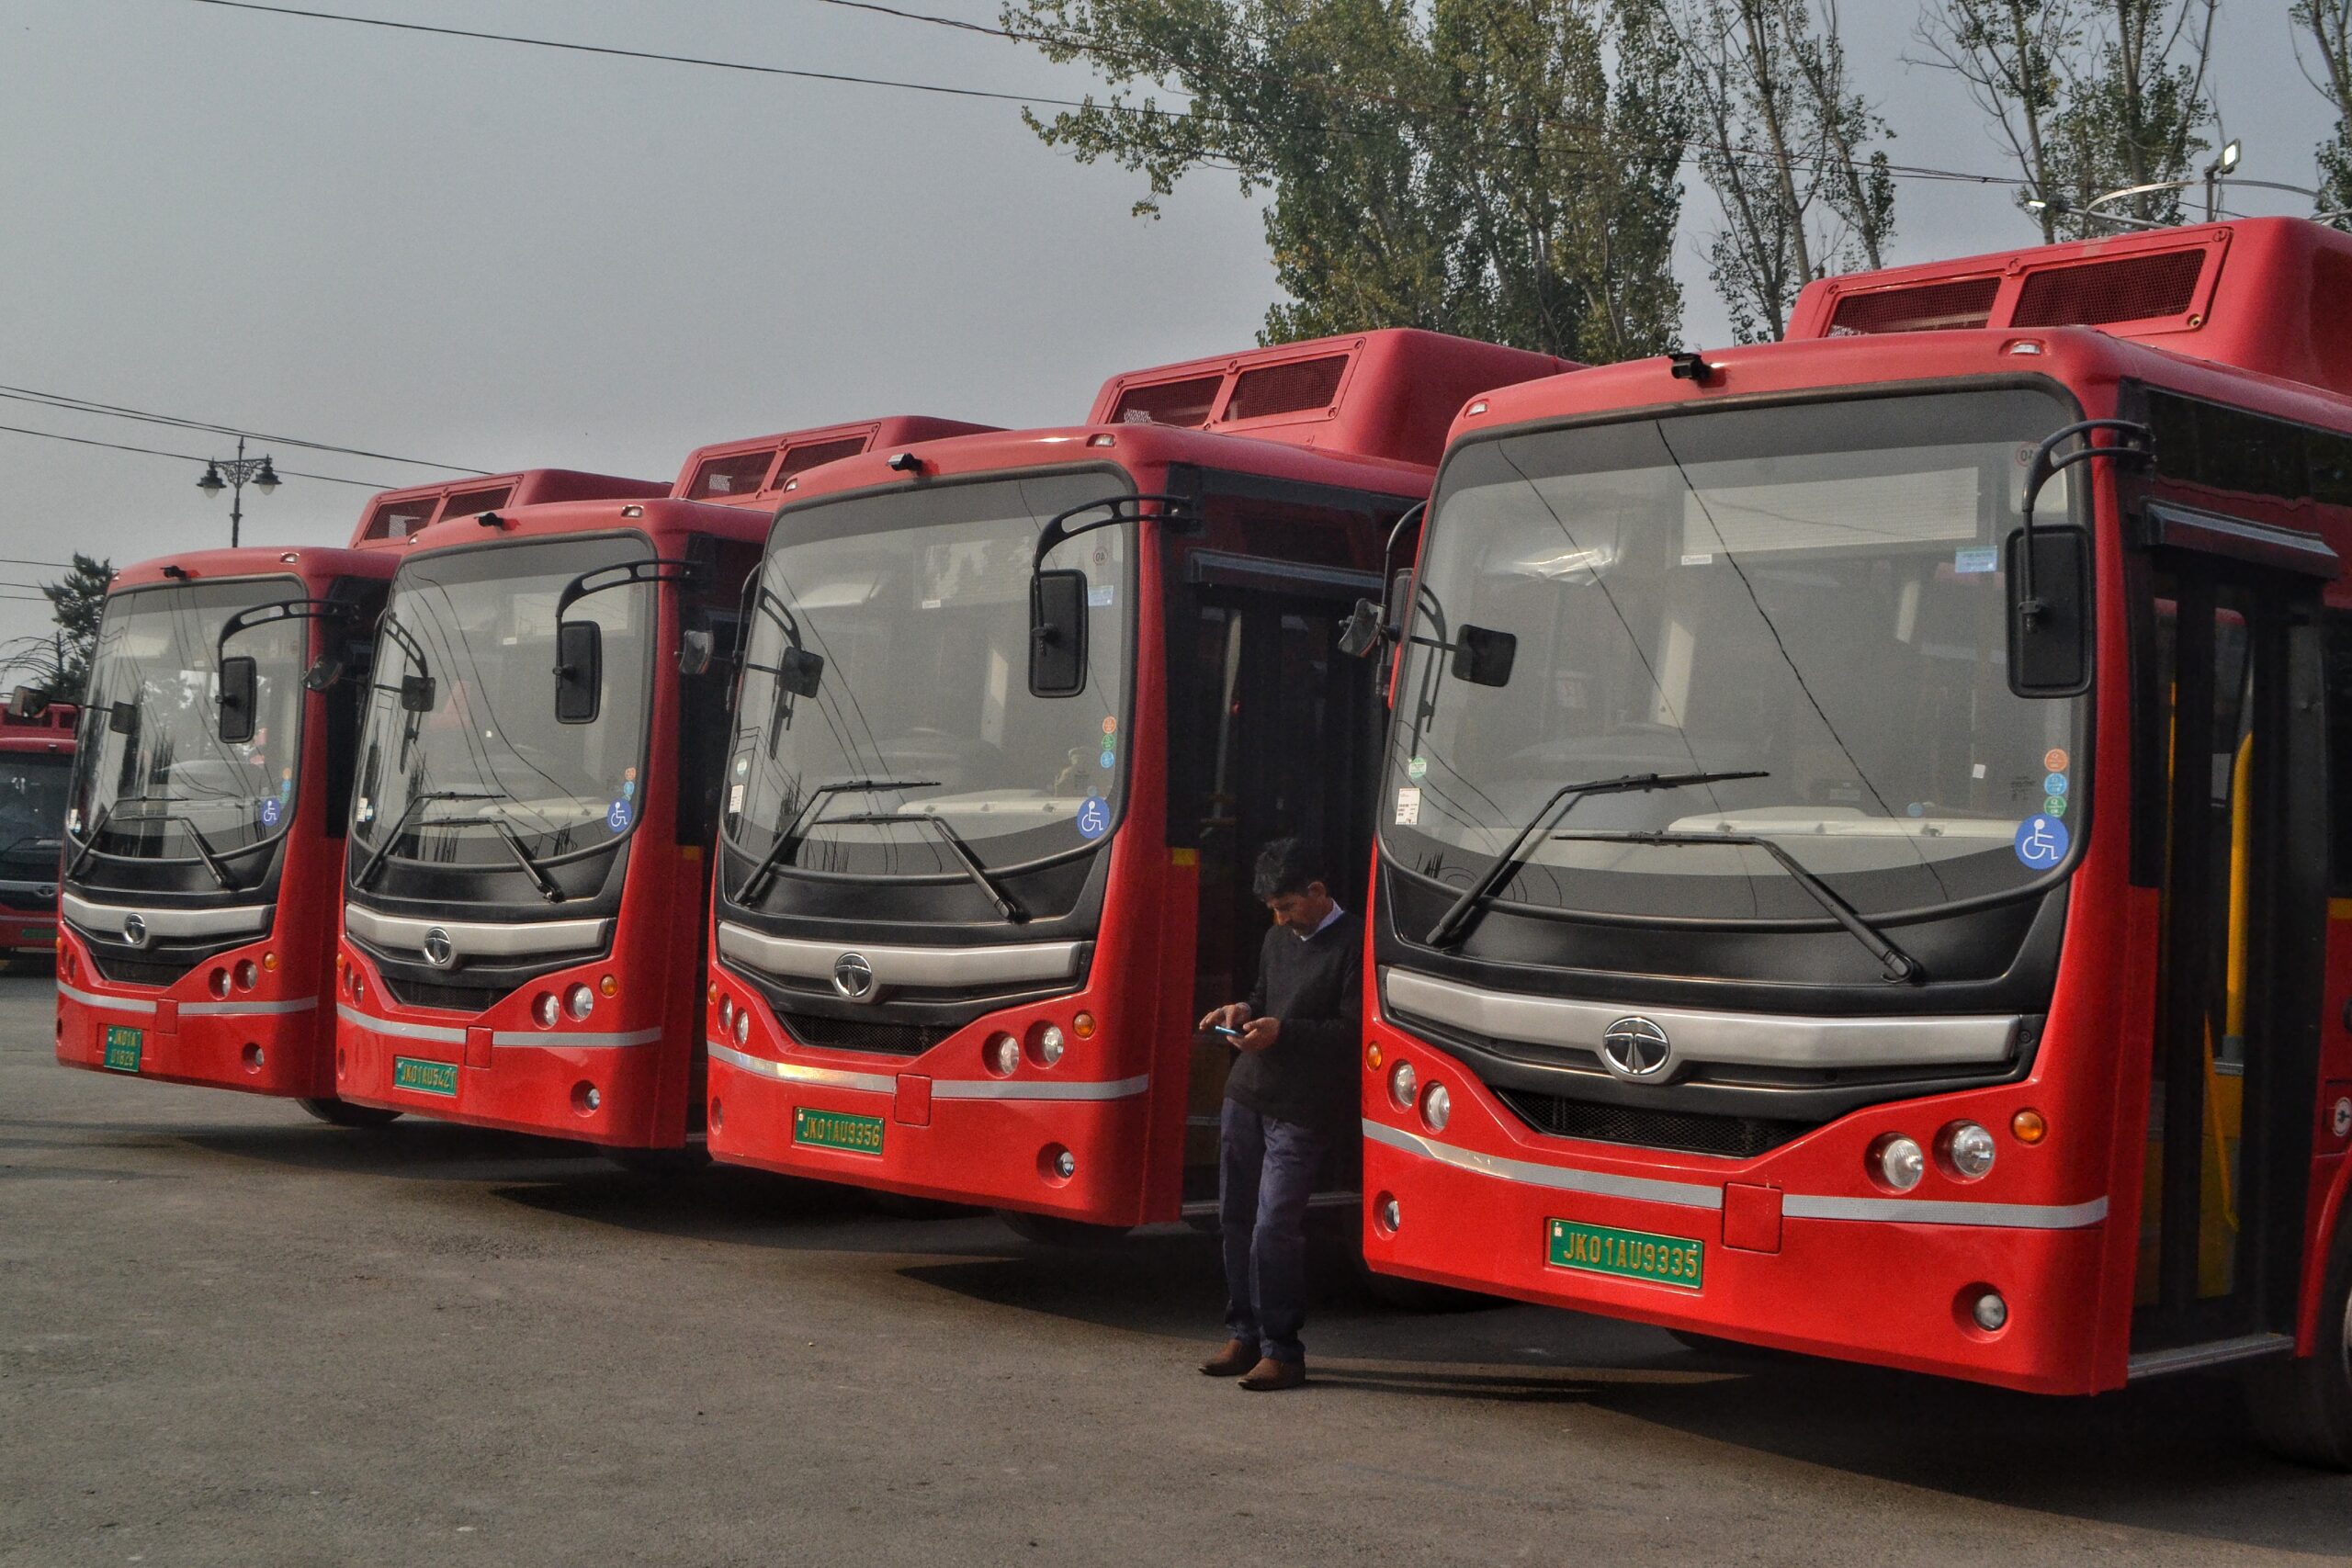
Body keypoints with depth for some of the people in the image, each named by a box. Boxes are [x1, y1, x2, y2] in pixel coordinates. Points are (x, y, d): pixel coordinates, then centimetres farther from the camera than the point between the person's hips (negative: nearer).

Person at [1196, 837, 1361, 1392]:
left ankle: (1282, 1351, -1)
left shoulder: (1354, 945, -9)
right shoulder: (1279, 938, 15)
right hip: (1246, 1094, 8)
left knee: (1275, 1229, -11)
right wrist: (1243, 1012, 5)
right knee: (1235, 1217, 9)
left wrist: (1282, 1030, -19)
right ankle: (1245, 1335, 21)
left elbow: (1353, 1030, -13)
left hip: (1302, 1111, -8)